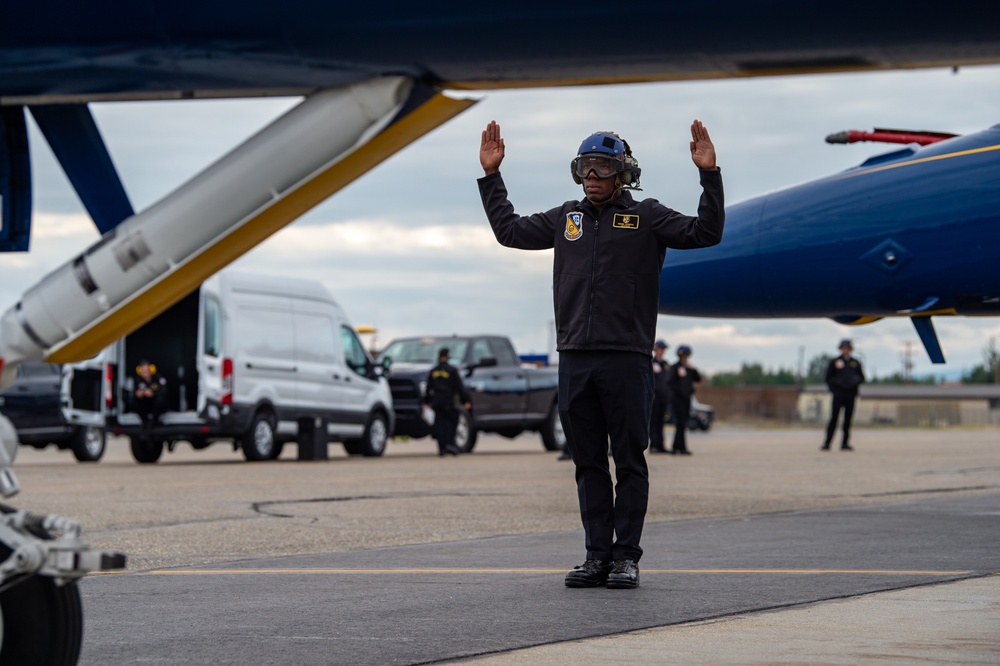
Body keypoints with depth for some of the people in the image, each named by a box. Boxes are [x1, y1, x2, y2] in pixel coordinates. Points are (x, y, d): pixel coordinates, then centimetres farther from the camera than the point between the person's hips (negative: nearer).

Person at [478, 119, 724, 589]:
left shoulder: (646, 218, 5)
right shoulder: (565, 219, 17)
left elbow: (705, 233, -4)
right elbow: (509, 230, 28)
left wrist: (709, 176, -13)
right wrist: (491, 175, 25)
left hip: (627, 360, -4)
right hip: (574, 360, 4)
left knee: (629, 461, -1)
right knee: (588, 463, 6)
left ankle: (626, 556, 3)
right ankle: (597, 555, 11)